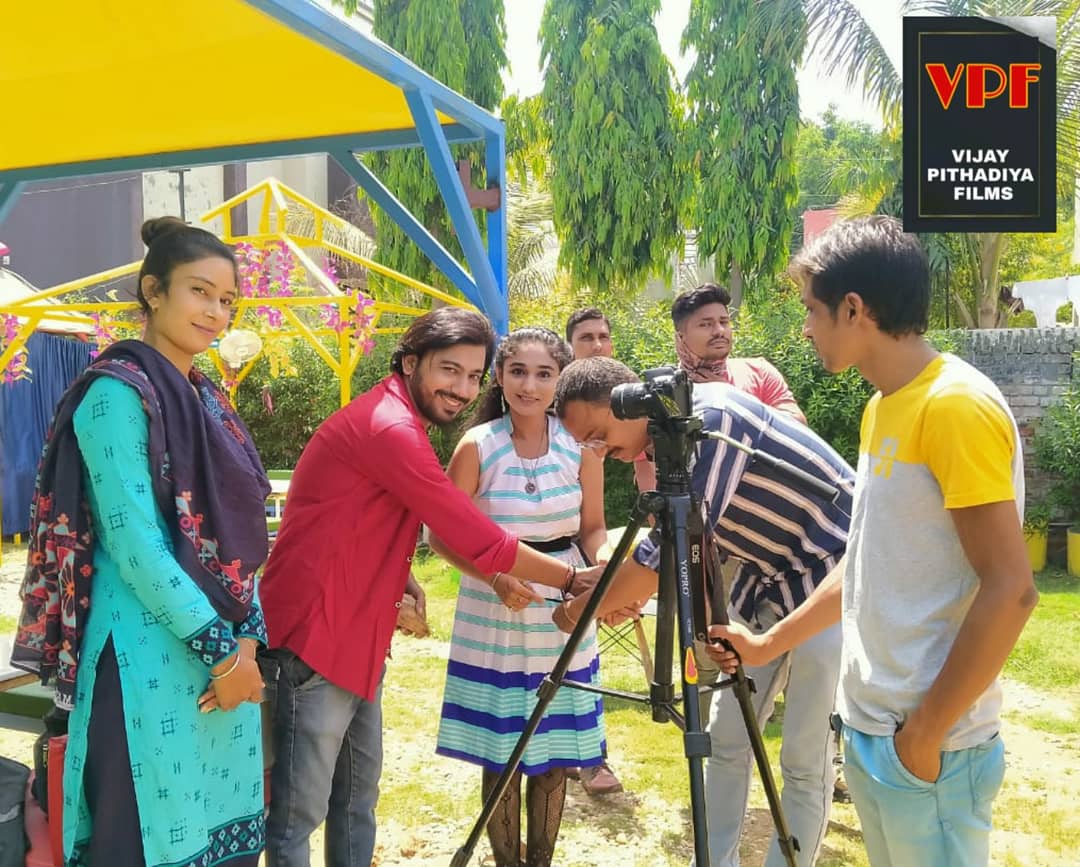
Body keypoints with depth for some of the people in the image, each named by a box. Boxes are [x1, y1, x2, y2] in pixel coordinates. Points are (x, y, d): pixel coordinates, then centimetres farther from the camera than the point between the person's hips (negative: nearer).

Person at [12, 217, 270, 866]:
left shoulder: (208, 398, 12)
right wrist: (219, 648, -15)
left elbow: (235, 533, 11)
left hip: (227, 650, 8)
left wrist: (247, 637, -1)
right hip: (152, 655, -8)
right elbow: (134, 543, -18)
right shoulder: (118, 392, -12)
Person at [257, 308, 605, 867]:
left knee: (357, 796, 18)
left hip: (356, 638, 10)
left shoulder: (398, 422, 13)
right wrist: (572, 579, -10)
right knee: (298, 810, 1)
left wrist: (402, 588, 2)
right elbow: (476, 539, -20)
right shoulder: (390, 426, -19)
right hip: (314, 639, -10)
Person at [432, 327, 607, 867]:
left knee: (554, 751, 11)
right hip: (493, 615, -2)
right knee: (501, 754, 5)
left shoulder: (581, 443, -3)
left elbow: (593, 528, 6)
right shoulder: (477, 445, -9)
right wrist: (495, 571, -21)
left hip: (562, 612, 2)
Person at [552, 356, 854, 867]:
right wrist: (617, 589, -4)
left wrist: (584, 609, -18)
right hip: (768, 578, 8)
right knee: (725, 739, 10)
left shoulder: (712, 415, -25)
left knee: (804, 758, -1)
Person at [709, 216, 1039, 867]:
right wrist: (769, 644, 18)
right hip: (868, 727, 8)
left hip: (930, 746, -8)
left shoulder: (957, 405, -18)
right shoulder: (883, 408, 9)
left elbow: (1009, 591, -21)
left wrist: (925, 733, -16)